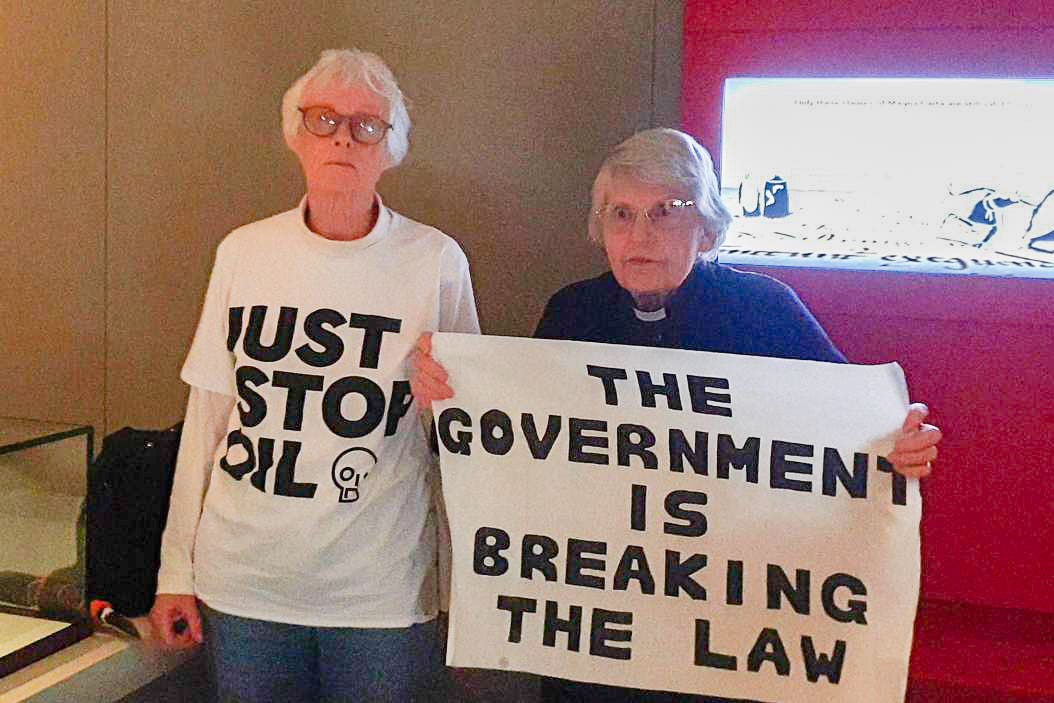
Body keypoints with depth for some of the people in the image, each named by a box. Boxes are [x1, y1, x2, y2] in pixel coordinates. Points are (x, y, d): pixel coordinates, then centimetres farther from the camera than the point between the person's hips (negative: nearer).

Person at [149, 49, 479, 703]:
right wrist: (176, 568, 7)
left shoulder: (436, 260, -5)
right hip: (244, 583, 2)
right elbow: (209, 411, 6)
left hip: (383, 593, -2)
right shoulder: (243, 251, 1)